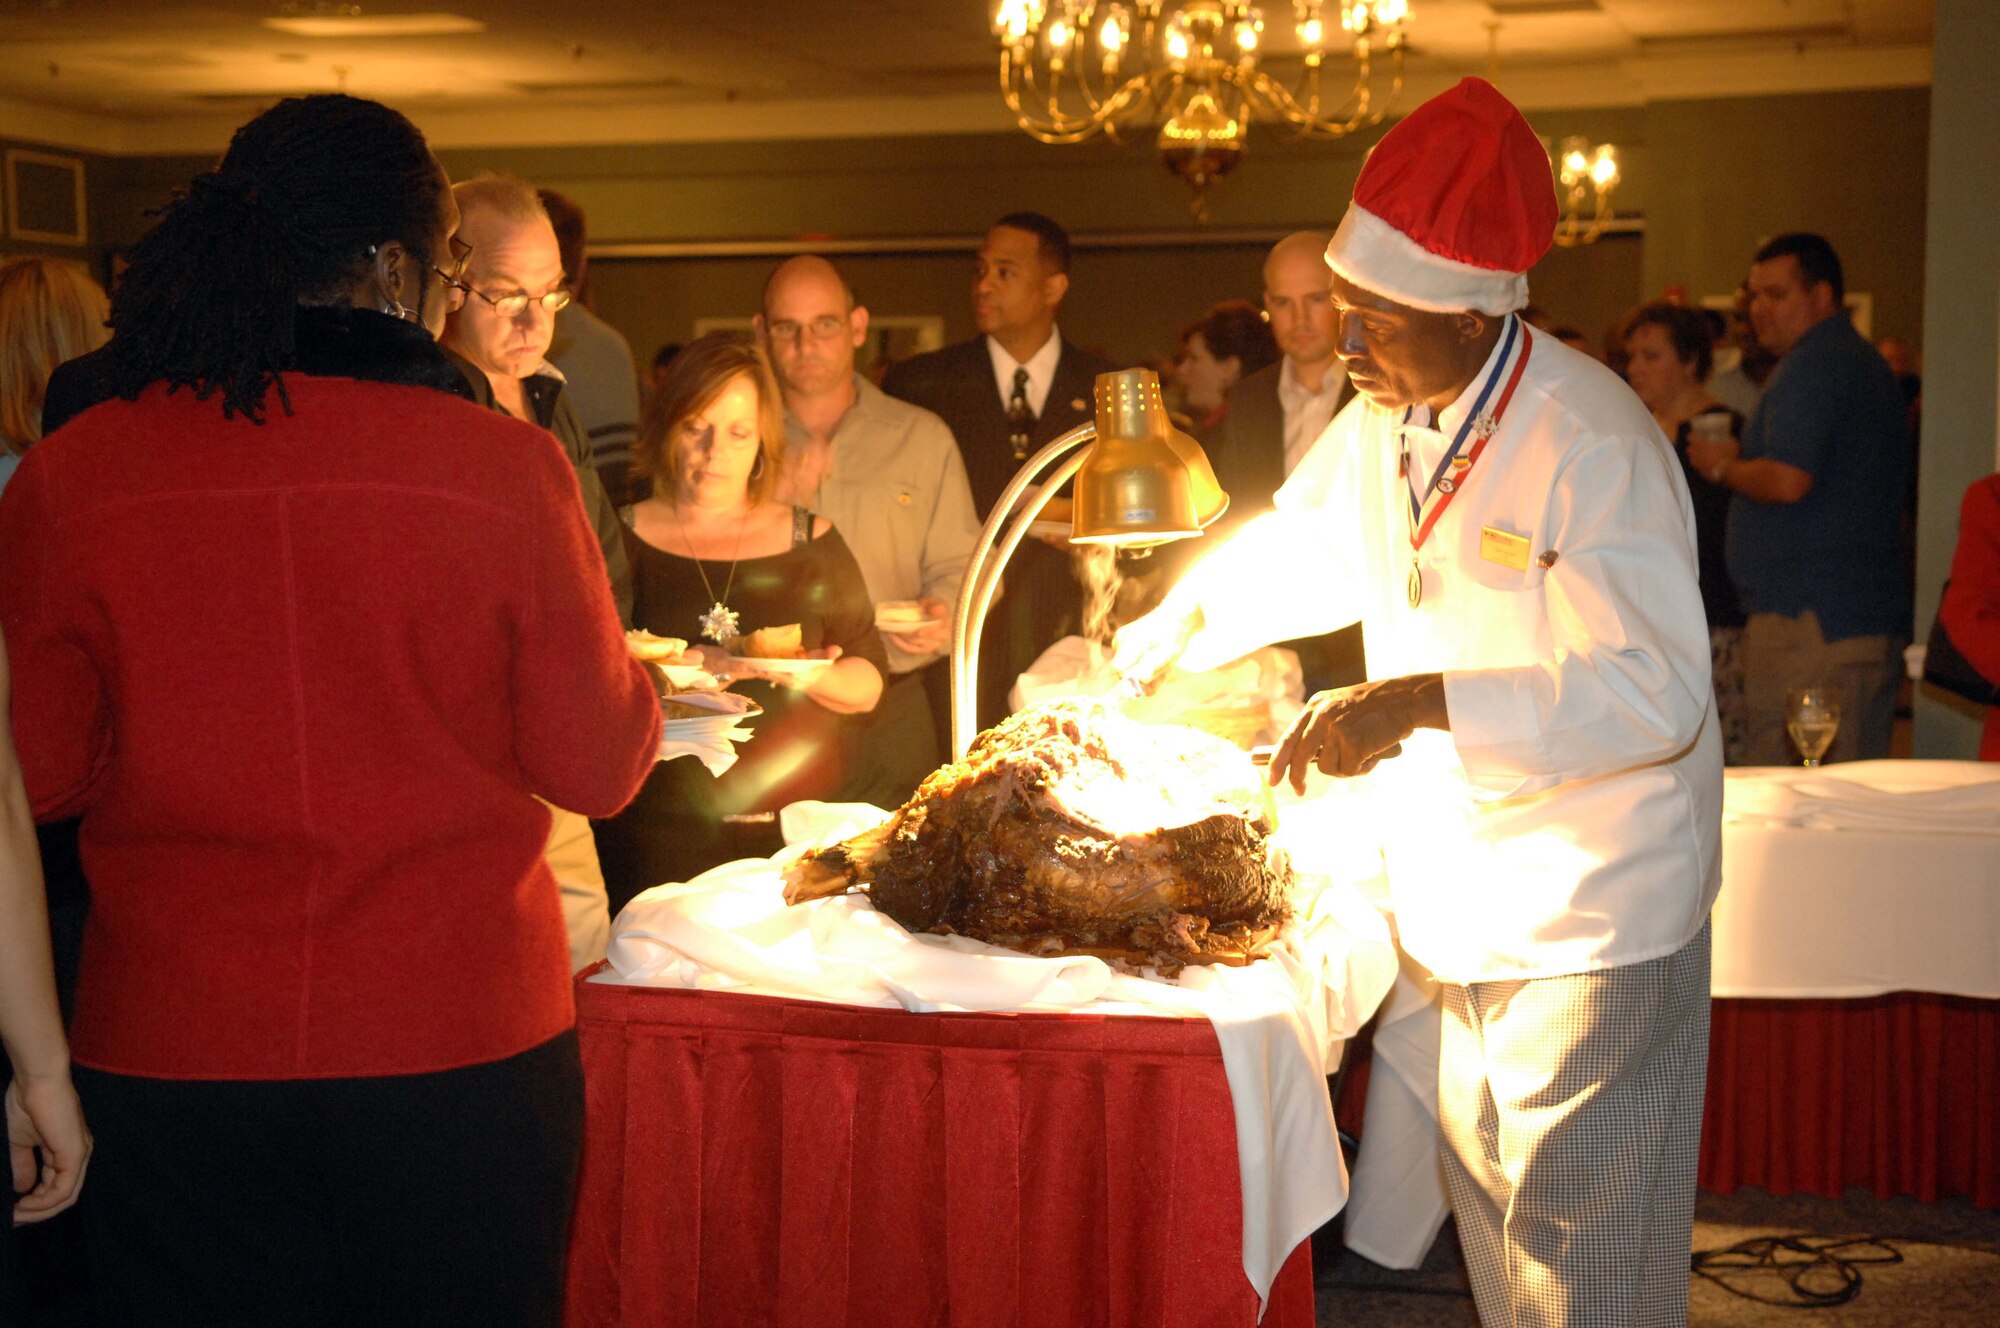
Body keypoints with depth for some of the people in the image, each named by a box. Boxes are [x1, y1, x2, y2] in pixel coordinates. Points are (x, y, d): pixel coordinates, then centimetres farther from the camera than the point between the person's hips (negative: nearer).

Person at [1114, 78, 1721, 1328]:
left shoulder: (1592, 445, -24)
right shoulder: (1379, 427, 2)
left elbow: (1659, 694, -29)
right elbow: (1284, 556, 21)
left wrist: (1423, 704, -34)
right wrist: (1141, 650, 17)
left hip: (1591, 922, -8)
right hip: (1462, 903, 8)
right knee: (1485, 1196, 21)